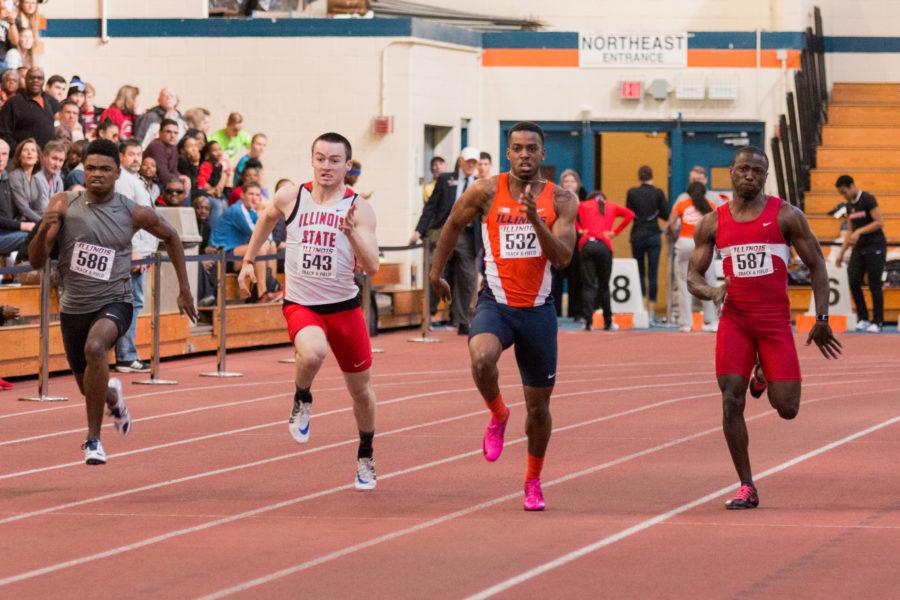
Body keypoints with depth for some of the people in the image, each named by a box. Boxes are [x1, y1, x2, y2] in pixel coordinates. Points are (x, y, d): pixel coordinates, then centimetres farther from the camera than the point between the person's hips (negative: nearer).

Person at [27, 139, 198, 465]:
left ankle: (93, 438, -24)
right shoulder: (64, 205, -7)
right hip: (74, 307, 3)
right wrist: (44, 230, -29)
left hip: (114, 303, -3)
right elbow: (36, 261, -9)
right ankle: (113, 395, 58)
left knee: (94, 348, -35)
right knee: (88, 387, 17)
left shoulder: (134, 214, -7)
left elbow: (170, 237, 13)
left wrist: (184, 288, 13)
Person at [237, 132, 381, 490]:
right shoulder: (291, 197, -6)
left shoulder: (359, 209, -10)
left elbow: (372, 268, -18)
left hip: (345, 306, 1)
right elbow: (267, 217, 19)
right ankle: (302, 400, -1)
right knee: (312, 353, -35)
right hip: (300, 304, -1)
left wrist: (352, 233, -33)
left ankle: (365, 457, 37)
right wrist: (248, 261, 22)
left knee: (361, 388, 12)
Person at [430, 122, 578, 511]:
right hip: (495, 304, -1)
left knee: (538, 404, 10)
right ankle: (498, 416, -2)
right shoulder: (487, 192, -4)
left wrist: (535, 219, -25)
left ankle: (533, 481, 32)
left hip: (538, 310, 2)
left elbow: (562, 257, -12)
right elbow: (454, 225, 12)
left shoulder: (560, 201, -2)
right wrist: (436, 272, 18)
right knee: (481, 359, -35)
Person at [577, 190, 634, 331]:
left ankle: (588, 321, -11)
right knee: (604, 286, 10)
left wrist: (579, 229, 4)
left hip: (586, 244, 0)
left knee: (589, 286, 0)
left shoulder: (584, 205, 19)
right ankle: (608, 323, 13)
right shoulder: (611, 207, 20)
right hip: (604, 245, 0)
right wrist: (615, 231, 7)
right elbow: (629, 214, 6)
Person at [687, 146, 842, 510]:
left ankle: (764, 376, 32)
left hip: (775, 320, -1)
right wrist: (711, 292, -15)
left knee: (787, 409, -6)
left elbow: (816, 266, 4)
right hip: (734, 320, 1)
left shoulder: (786, 216, 0)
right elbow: (693, 276, 8)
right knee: (732, 402, -10)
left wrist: (822, 320, -1)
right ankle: (746, 487, 1)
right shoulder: (713, 223, 6)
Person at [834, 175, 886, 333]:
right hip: (859, 248, 7)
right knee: (854, 281, -3)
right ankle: (863, 319, 7)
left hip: (875, 247, -7)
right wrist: (842, 253, 16)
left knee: (874, 285, -4)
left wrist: (859, 232, -25)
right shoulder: (850, 205, 12)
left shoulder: (868, 200, -11)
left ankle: (878, 322, 4)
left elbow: (879, 222, -17)